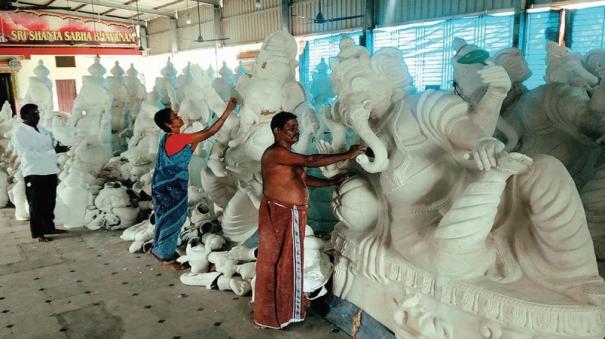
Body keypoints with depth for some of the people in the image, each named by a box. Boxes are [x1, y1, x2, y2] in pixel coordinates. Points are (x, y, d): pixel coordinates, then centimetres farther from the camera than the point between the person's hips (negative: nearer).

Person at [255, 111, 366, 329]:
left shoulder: (289, 157, 15)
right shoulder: (274, 153, -18)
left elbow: (306, 179, 20)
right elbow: (312, 161, -24)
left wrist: (332, 182, 8)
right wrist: (347, 155, -20)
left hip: (293, 215, 9)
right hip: (277, 215, -9)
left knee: (289, 261, 18)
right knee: (275, 263, 2)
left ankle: (286, 306, 33)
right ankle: (270, 314, 16)